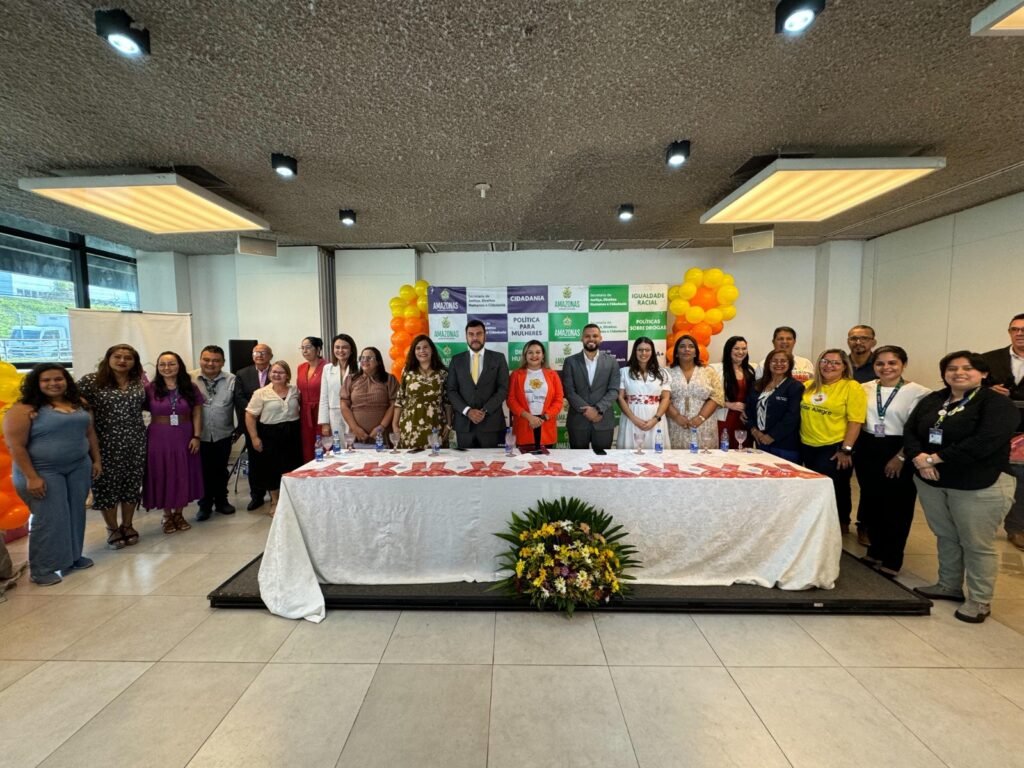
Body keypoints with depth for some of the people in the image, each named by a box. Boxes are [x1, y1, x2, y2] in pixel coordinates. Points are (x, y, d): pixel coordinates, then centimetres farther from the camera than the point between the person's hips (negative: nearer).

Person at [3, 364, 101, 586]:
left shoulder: (78, 404, 6)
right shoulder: (24, 410, -12)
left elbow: (89, 433, 13)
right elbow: (16, 446, -14)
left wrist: (96, 459, 10)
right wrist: (31, 477, -18)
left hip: (79, 467, 5)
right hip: (43, 471, -5)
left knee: (75, 514, 11)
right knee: (49, 518, -2)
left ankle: (72, 556, 26)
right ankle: (41, 568, 12)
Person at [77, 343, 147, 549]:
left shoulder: (139, 381, 7)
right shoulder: (91, 380, -5)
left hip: (135, 442, 3)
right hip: (106, 443, -3)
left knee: (132, 483, 9)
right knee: (107, 484, 5)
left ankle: (127, 525, 24)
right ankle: (112, 529, 20)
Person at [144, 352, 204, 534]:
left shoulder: (190, 388, 1)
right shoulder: (150, 389, -4)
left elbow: (197, 414, 1)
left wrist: (196, 437, -4)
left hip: (184, 437, 1)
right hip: (159, 439, -1)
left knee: (183, 475, 9)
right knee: (162, 476, 8)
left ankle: (179, 513, 25)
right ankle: (167, 515, 24)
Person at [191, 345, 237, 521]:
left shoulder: (231, 380, -5)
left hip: (223, 435, 1)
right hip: (199, 436, -1)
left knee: (221, 470, 15)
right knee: (203, 471, 10)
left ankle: (221, 501, 30)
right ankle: (205, 505, 25)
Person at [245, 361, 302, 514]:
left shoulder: (295, 390, 4)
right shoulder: (261, 393, -5)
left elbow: (299, 409, 15)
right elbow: (250, 416, -5)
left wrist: (300, 429, 6)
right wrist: (254, 438, -9)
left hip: (292, 434, 3)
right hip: (271, 435, -2)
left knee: (292, 468, 8)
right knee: (273, 468, 7)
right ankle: (275, 503, 24)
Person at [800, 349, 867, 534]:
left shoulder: (852, 387, -9)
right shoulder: (809, 386, 6)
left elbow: (855, 421, -13)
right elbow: (802, 414, 12)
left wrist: (846, 450, -16)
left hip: (835, 448, -5)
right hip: (808, 447, 5)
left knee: (835, 489, 7)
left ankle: (842, 525, 27)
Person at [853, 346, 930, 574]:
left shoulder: (918, 392, -8)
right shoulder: (865, 389, 5)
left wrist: (901, 456, -13)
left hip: (898, 452, -4)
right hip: (868, 450, 4)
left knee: (896, 506, 5)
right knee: (871, 500, 13)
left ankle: (891, 560, 18)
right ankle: (875, 551, 28)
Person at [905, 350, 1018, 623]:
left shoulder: (998, 403, -9)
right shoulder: (931, 400, 8)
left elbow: (984, 443, -21)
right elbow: (909, 430, 3)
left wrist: (934, 458, -19)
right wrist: (919, 458, -15)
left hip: (979, 486, -5)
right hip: (930, 482, 5)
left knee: (977, 544, 5)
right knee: (946, 537, 17)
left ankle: (980, 600, 20)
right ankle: (948, 586, 32)